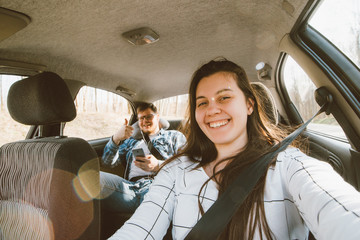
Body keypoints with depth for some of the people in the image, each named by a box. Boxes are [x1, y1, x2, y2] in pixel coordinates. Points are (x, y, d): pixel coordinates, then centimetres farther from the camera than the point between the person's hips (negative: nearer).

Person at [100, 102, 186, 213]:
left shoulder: (174, 136, 22)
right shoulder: (132, 140, 32)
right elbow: (107, 161, 22)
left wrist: (158, 166, -14)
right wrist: (116, 138, 2)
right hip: (132, 186, 4)